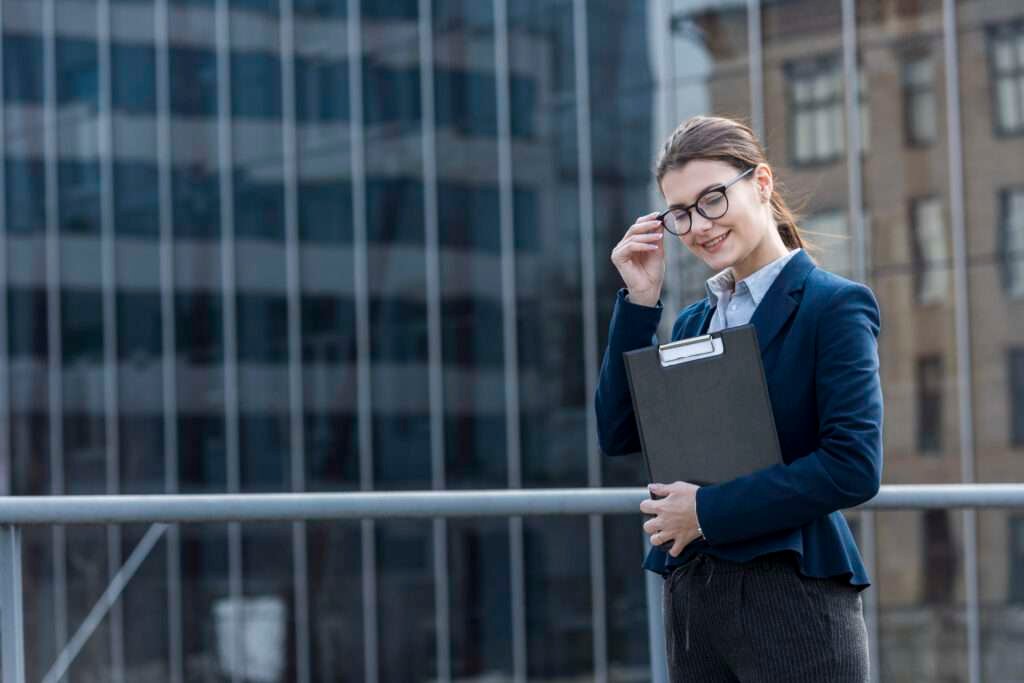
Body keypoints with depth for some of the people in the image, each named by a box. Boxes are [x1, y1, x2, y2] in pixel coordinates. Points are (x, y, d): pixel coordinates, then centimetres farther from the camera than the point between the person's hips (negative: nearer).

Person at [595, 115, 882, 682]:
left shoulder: (833, 305, -5)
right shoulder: (692, 321, 16)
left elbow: (854, 465, -15)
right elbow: (619, 436, 6)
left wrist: (708, 510, -14)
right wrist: (639, 300, 1)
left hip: (792, 597, -6)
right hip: (690, 597, 6)